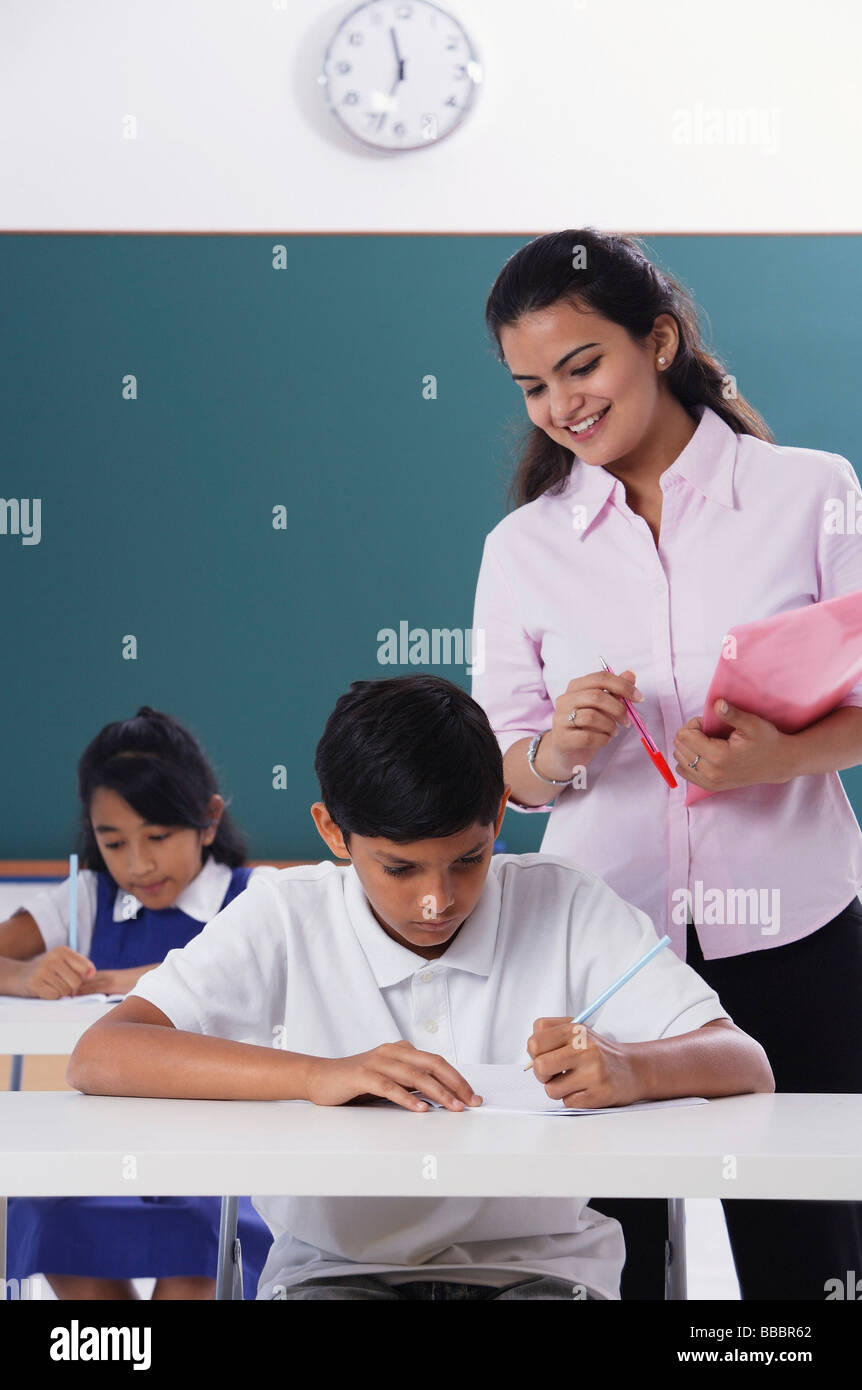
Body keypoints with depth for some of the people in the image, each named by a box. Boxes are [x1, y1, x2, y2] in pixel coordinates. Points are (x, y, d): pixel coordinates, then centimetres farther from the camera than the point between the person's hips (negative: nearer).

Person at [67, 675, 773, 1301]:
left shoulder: (564, 907, -4)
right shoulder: (286, 919, -5)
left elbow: (746, 1064, -8)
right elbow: (98, 1057, -17)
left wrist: (626, 1071, -32)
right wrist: (320, 1077, -29)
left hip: (536, 1264, 0)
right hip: (336, 1265, 0)